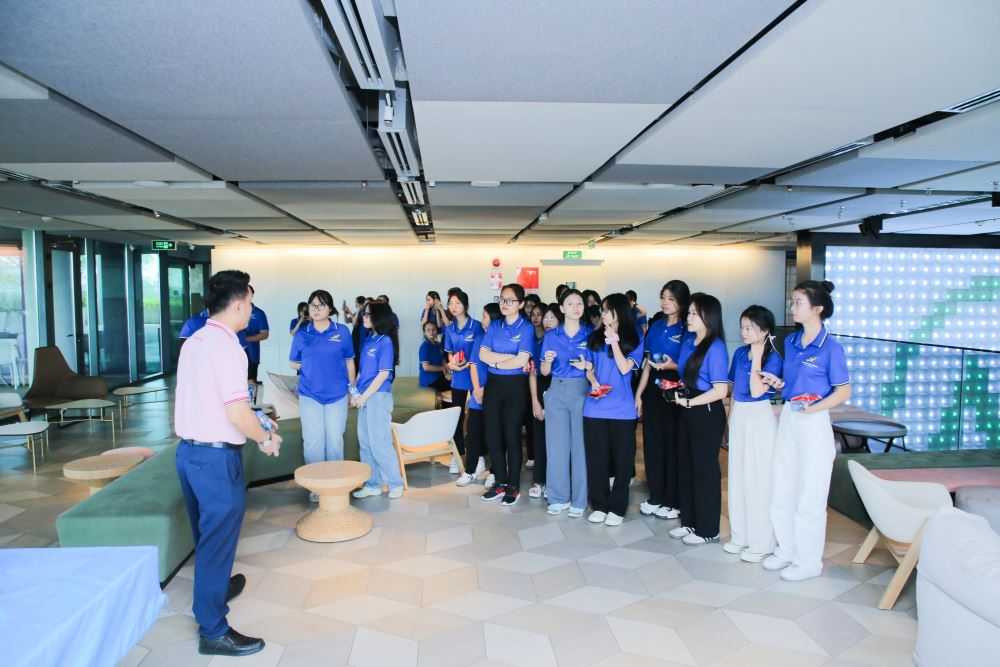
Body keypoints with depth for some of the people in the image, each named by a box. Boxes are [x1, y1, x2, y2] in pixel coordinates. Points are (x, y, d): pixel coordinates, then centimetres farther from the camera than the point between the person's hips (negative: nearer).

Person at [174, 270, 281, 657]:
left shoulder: (193, 342, 8)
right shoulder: (226, 346, -19)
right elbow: (237, 413, -24)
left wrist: (256, 423, 20)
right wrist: (266, 439, -7)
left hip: (188, 450, 9)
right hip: (217, 457, -9)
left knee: (206, 534, 26)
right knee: (219, 539, 3)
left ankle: (215, 586, 47)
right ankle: (213, 632, 15)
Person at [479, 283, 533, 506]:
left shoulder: (526, 328, -5)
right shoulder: (494, 326, 9)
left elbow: (521, 361, -16)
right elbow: (483, 354, -3)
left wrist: (495, 362, -5)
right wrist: (509, 357, -13)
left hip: (515, 386, -5)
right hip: (493, 385, 5)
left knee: (511, 437, 3)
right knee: (492, 437, 8)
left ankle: (514, 487, 17)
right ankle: (500, 483, 23)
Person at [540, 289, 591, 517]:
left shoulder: (591, 334, 3)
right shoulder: (551, 336, 6)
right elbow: (544, 372, 7)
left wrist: (586, 366, -14)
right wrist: (548, 360, -14)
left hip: (582, 391, -1)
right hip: (557, 392, 2)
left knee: (581, 444, 0)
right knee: (556, 444, 4)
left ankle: (579, 500, 12)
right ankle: (558, 497, 17)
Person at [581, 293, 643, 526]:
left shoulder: (633, 340, 2)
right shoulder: (594, 337, 10)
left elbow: (624, 368, -9)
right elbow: (588, 368, 12)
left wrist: (613, 341, -11)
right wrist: (594, 382, -7)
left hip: (622, 409, -2)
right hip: (595, 407, 2)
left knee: (622, 458, 3)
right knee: (596, 458, 6)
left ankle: (617, 508, 15)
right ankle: (599, 505, 19)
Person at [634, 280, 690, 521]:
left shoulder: (687, 329, -6)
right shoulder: (656, 326, 11)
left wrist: (674, 366, -22)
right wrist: (639, 393, 10)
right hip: (653, 389, 6)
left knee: (673, 444, 2)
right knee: (652, 442, 9)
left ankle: (672, 501, 15)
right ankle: (656, 496, 22)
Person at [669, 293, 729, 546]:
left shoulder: (715, 348, -17)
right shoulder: (688, 342, 8)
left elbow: (720, 390, -21)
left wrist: (688, 401, -16)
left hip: (707, 413, -8)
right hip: (688, 411, 8)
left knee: (705, 469, 3)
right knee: (685, 466, 15)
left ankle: (708, 530, 18)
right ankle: (689, 522, 30)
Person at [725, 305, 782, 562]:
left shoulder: (773, 358, -11)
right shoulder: (740, 353, 7)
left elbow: (757, 391, -21)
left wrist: (756, 357, -19)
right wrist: (731, 417, 13)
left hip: (760, 418, -7)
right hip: (738, 416, 7)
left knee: (759, 480, -1)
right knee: (737, 477, 12)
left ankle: (761, 543, 11)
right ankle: (740, 536, 25)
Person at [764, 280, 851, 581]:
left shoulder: (830, 348, -14)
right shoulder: (790, 342, 6)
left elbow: (843, 391, -12)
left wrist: (813, 408, -24)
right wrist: (778, 383, -3)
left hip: (814, 424, -7)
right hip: (787, 419, 7)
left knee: (809, 496, 4)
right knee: (781, 490, 14)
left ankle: (809, 561, 19)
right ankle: (786, 550, 31)